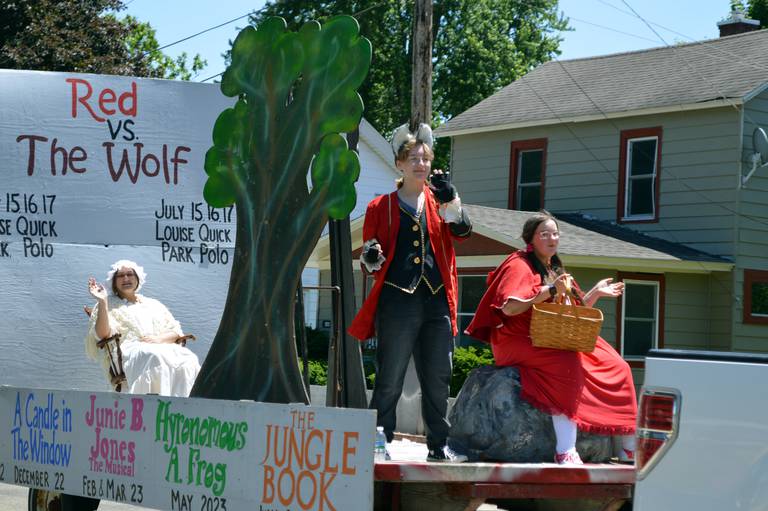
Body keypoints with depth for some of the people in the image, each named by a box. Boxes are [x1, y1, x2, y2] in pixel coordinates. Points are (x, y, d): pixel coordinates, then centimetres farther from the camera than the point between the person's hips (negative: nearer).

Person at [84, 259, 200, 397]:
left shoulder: (154, 304, 30)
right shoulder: (110, 304, 19)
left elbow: (176, 332, 21)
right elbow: (103, 334, 0)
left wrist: (159, 339, -1)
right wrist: (102, 301, -10)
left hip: (161, 347, 4)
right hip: (129, 352, -4)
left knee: (188, 359, -31)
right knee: (155, 358, -40)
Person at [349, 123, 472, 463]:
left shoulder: (439, 203, 14)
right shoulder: (381, 207, 7)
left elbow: (462, 230, -6)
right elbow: (369, 262, 8)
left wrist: (449, 198, -21)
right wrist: (371, 258, -15)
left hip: (436, 302, 3)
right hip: (397, 304, -3)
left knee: (438, 380, 9)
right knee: (389, 381, -2)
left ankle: (438, 447, 18)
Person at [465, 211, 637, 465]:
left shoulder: (556, 269, 21)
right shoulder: (520, 264, -4)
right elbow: (509, 308, -20)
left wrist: (596, 293, 7)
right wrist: (550, 291, -26)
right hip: (519, 340, -8)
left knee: (616, 367, -4)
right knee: (567, 363, -36)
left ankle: (630, 448, -3)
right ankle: (565, 451, -42)